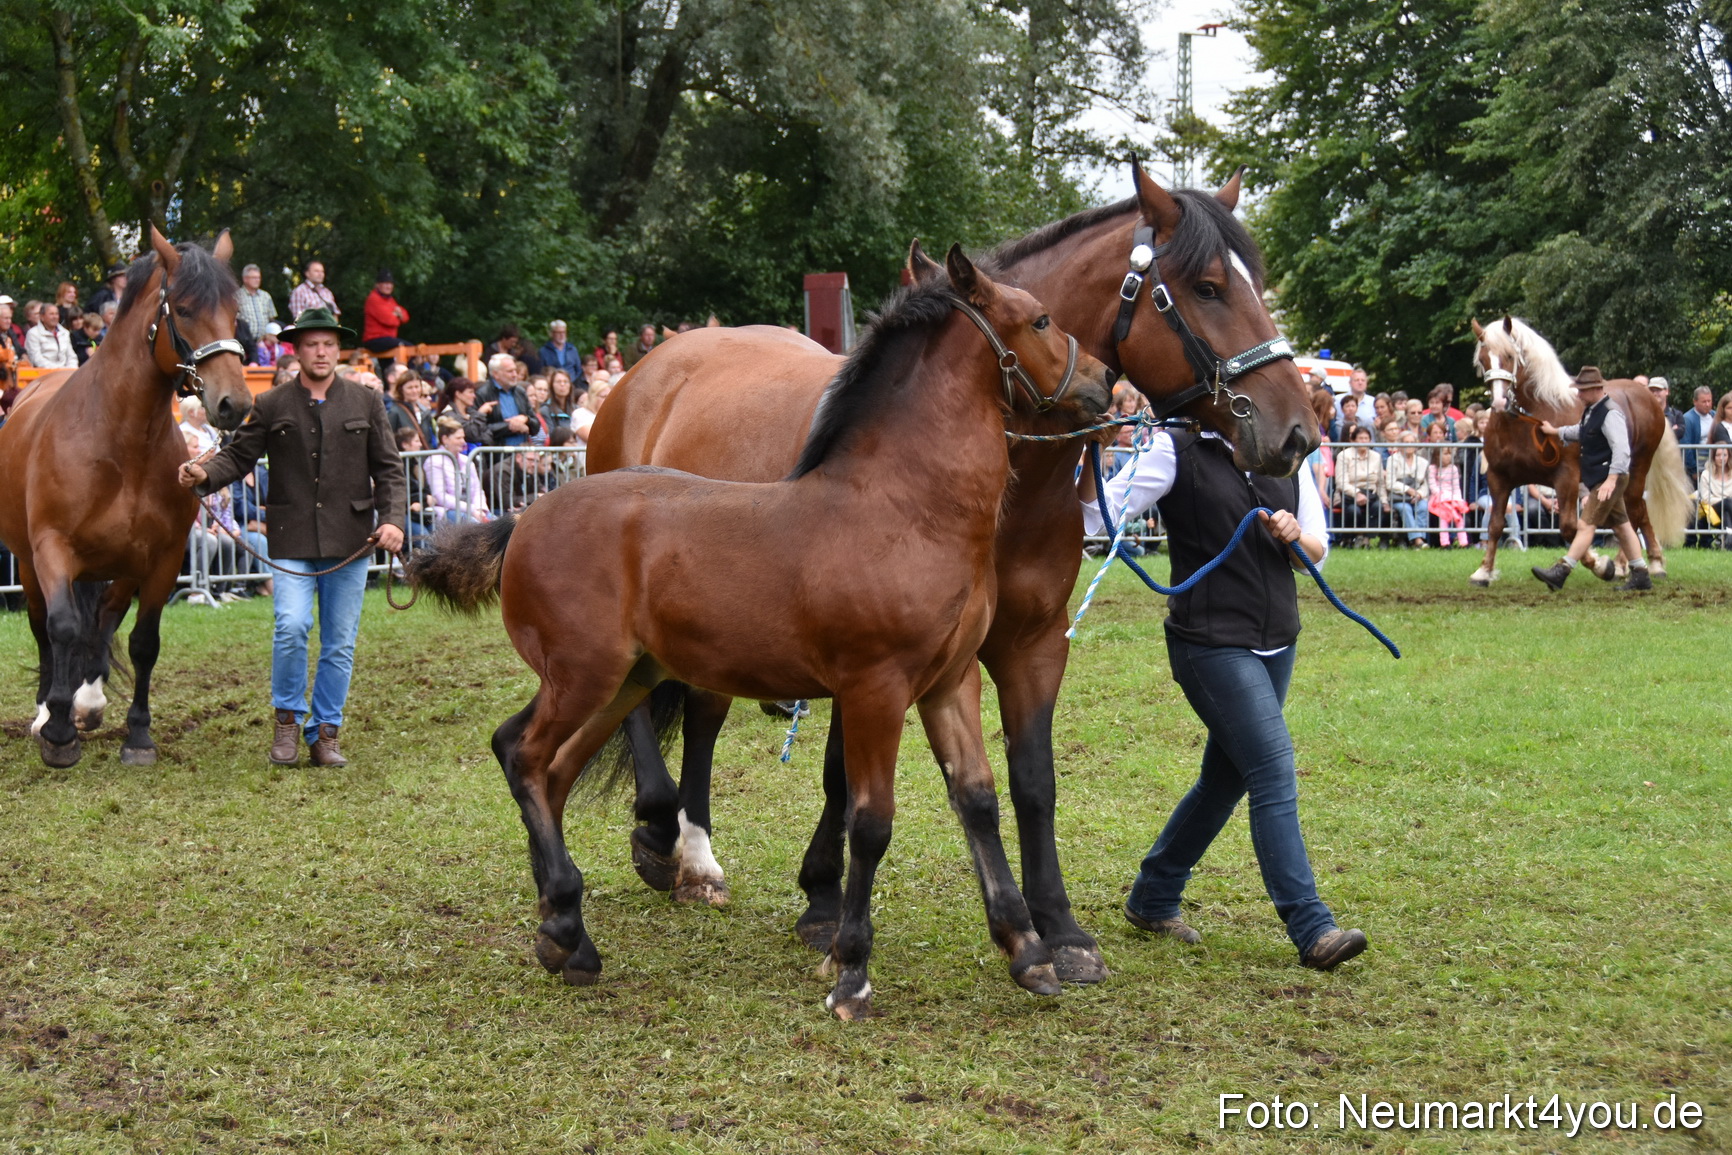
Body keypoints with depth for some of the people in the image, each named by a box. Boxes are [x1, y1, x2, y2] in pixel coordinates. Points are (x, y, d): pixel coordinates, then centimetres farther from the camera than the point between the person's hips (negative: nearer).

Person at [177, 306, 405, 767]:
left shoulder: (366, 404, 8)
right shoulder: (271, 406, 6)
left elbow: (388, 468, 8)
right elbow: (239, 455, 3)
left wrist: (392, 519, -6)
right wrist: (204, 475, -17)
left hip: (349, 538, 1)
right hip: (292, 541, -1)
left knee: (340, 643, 5)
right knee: (291, 626, -17)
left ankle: (325, 733, 16)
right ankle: (288, 717, 4)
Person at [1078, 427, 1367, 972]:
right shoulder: (1177, 452, -9)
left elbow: (1317, 551, 13)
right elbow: (1093, 519, -15)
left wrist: (1295, 536, -10)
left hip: (1278, 642, 7)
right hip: (1212, 645, -7)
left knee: (1225, 778, 15)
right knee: (1275, 775, -14)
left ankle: (1152, 899, 32)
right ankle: (1312, 930, -13)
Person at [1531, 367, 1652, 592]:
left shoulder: (1610, 413, -20)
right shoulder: (1591, 411, 10)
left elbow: (1621, 449, -28)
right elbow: (1582, 431, 32)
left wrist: (1611, 479, -34)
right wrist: (1556, 431, 34)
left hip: (1608, 479, -11)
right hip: (1597, 478, 11)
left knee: (1587, 524, -12)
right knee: (1620, 525, 13)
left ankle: (1560, 572, -16)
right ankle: (1641, 575, 18)